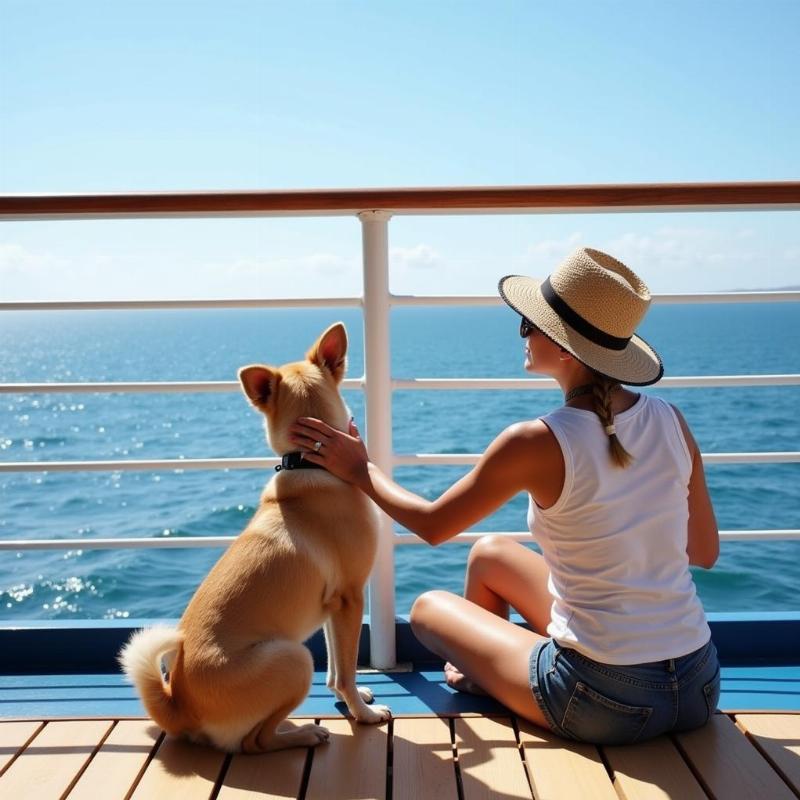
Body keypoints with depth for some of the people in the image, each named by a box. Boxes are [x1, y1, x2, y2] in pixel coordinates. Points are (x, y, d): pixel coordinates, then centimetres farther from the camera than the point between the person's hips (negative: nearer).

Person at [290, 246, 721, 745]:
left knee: (429, 606, 16)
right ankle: (481, 668, 46)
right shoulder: (671, 420, -6)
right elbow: (705, 552, 7)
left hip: (607, 704, -6)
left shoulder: (537, 443, -21)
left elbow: (432, 525, -6)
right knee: (490, 553, 22)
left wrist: (360, 469, 8)